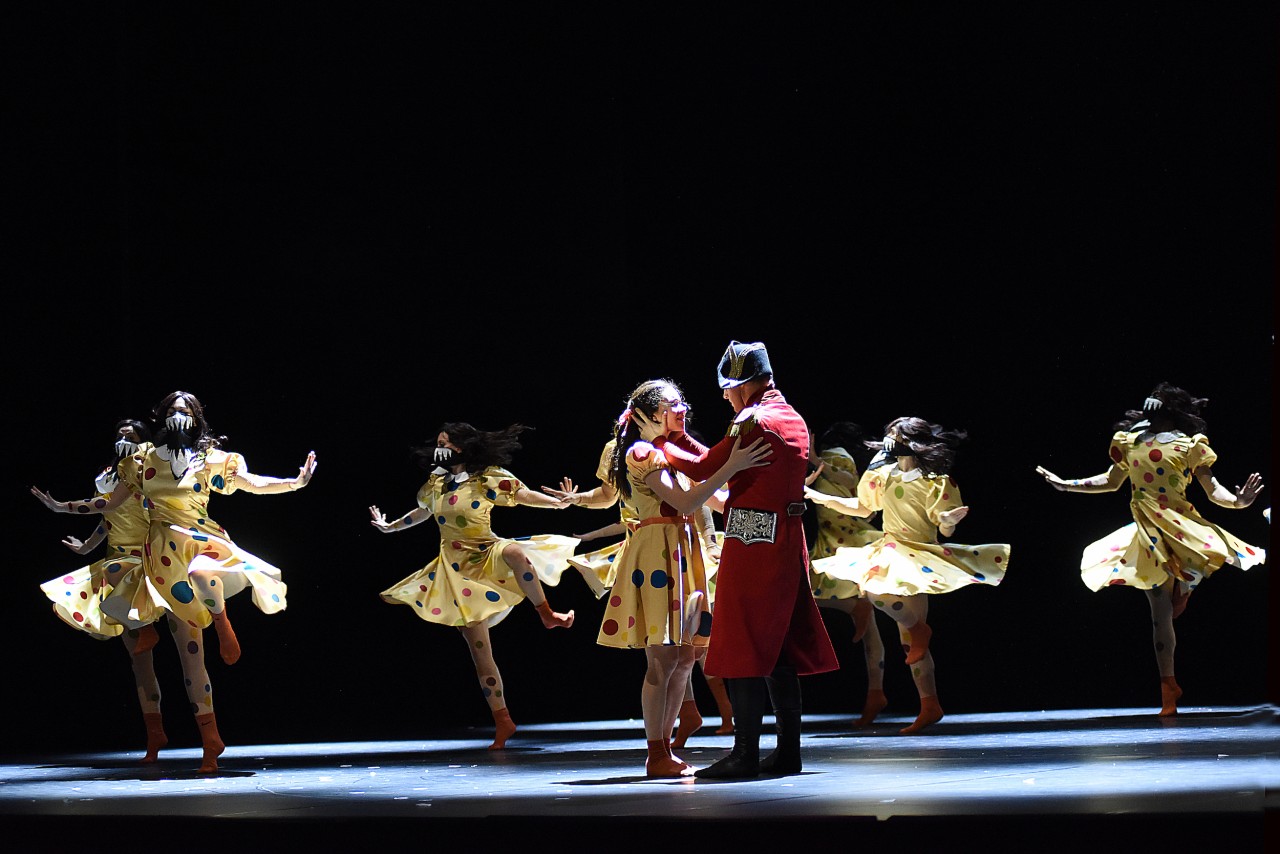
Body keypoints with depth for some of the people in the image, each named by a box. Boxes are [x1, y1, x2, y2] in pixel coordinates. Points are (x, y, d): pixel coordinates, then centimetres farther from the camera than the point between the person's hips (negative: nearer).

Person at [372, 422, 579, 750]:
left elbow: (525, 495, -4)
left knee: (514, 552, -42)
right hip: (456, 570, 4)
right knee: (478, 647, -2)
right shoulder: (436, 483, 10)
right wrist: (390, 527, 39)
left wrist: (560, 502, -19)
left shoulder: (488, 477, -3)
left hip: (488, 554, -4)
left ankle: (546, 614, -25)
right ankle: (502, 721, 3)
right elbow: (422, 512, 29)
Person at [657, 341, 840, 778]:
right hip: (787, 543, 9)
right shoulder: (793, 420, 16)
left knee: (742, 651, -6)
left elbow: (705, 469, -9)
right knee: (780, 650, 12)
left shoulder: (753, 420, -12)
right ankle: (787, 750, 13)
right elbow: (721, 461, 18)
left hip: (751, 544, -9)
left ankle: (746, 753, -8)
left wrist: (663, 445, 5)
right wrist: (680, 437, 19)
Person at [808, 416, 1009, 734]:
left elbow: (946, 531, -10)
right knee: (911, 643, 5)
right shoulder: (885, 475, 9)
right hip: (890, 553, 6)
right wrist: (818, 497, 17)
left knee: (875, 584, -35)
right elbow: (861, 508, 22)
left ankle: (917, 628, -10)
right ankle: (929, 706, 9)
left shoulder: (936, 482, -8)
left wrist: (949, 520, -33)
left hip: (918, 557, -6)